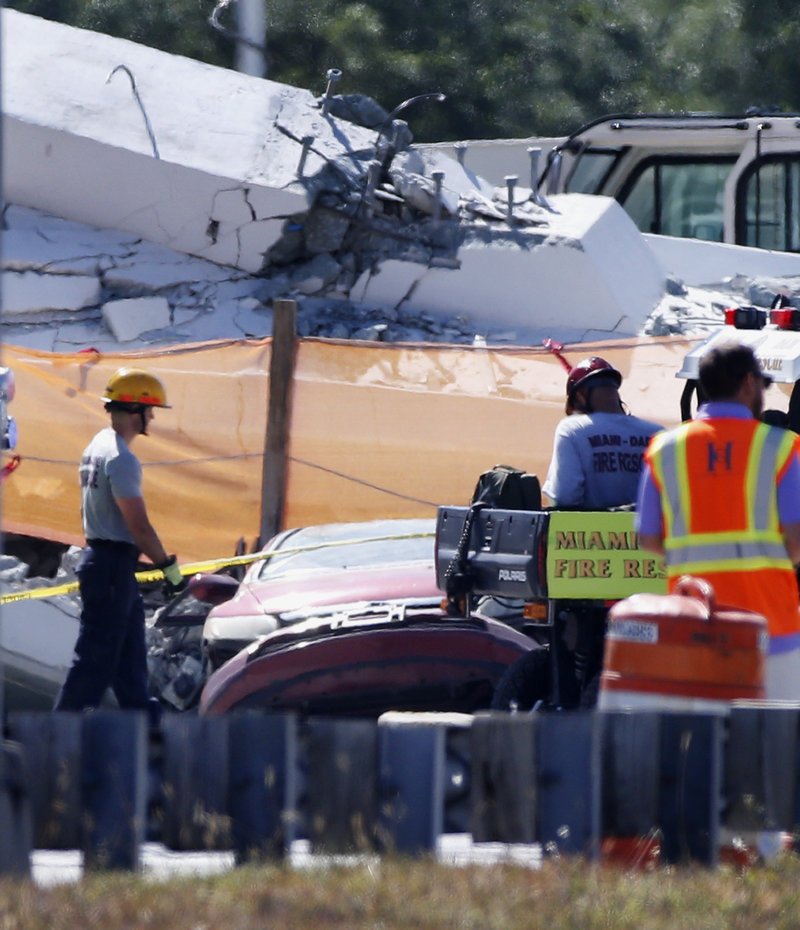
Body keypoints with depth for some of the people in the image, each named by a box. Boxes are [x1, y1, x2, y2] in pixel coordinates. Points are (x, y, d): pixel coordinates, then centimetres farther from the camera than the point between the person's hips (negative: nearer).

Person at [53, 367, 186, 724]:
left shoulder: (96, 447, 13)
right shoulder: (121, 459, -19)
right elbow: (139, 526, -21)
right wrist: (169, 566, -12)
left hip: (98, 557, 10)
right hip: (114, 565, -10)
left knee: (130, 655, 16)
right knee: (97, 654, -7)